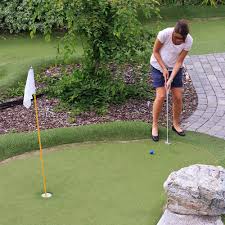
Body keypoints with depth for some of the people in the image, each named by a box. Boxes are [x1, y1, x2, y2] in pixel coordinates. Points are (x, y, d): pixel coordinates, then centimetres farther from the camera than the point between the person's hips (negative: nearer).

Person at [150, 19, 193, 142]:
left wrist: (171, 79, -25)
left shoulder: (188, 41, -24)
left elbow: (179, 62, -17)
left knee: (178, 97, 0)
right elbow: (155, 51, -14)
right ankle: (154, 126, 4)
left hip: (175, 68, 2)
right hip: (159, 66, -2)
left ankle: (176, 124, 23)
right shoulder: (164, 34, -30)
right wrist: (164, 69, -17)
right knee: (161, 96, -12)